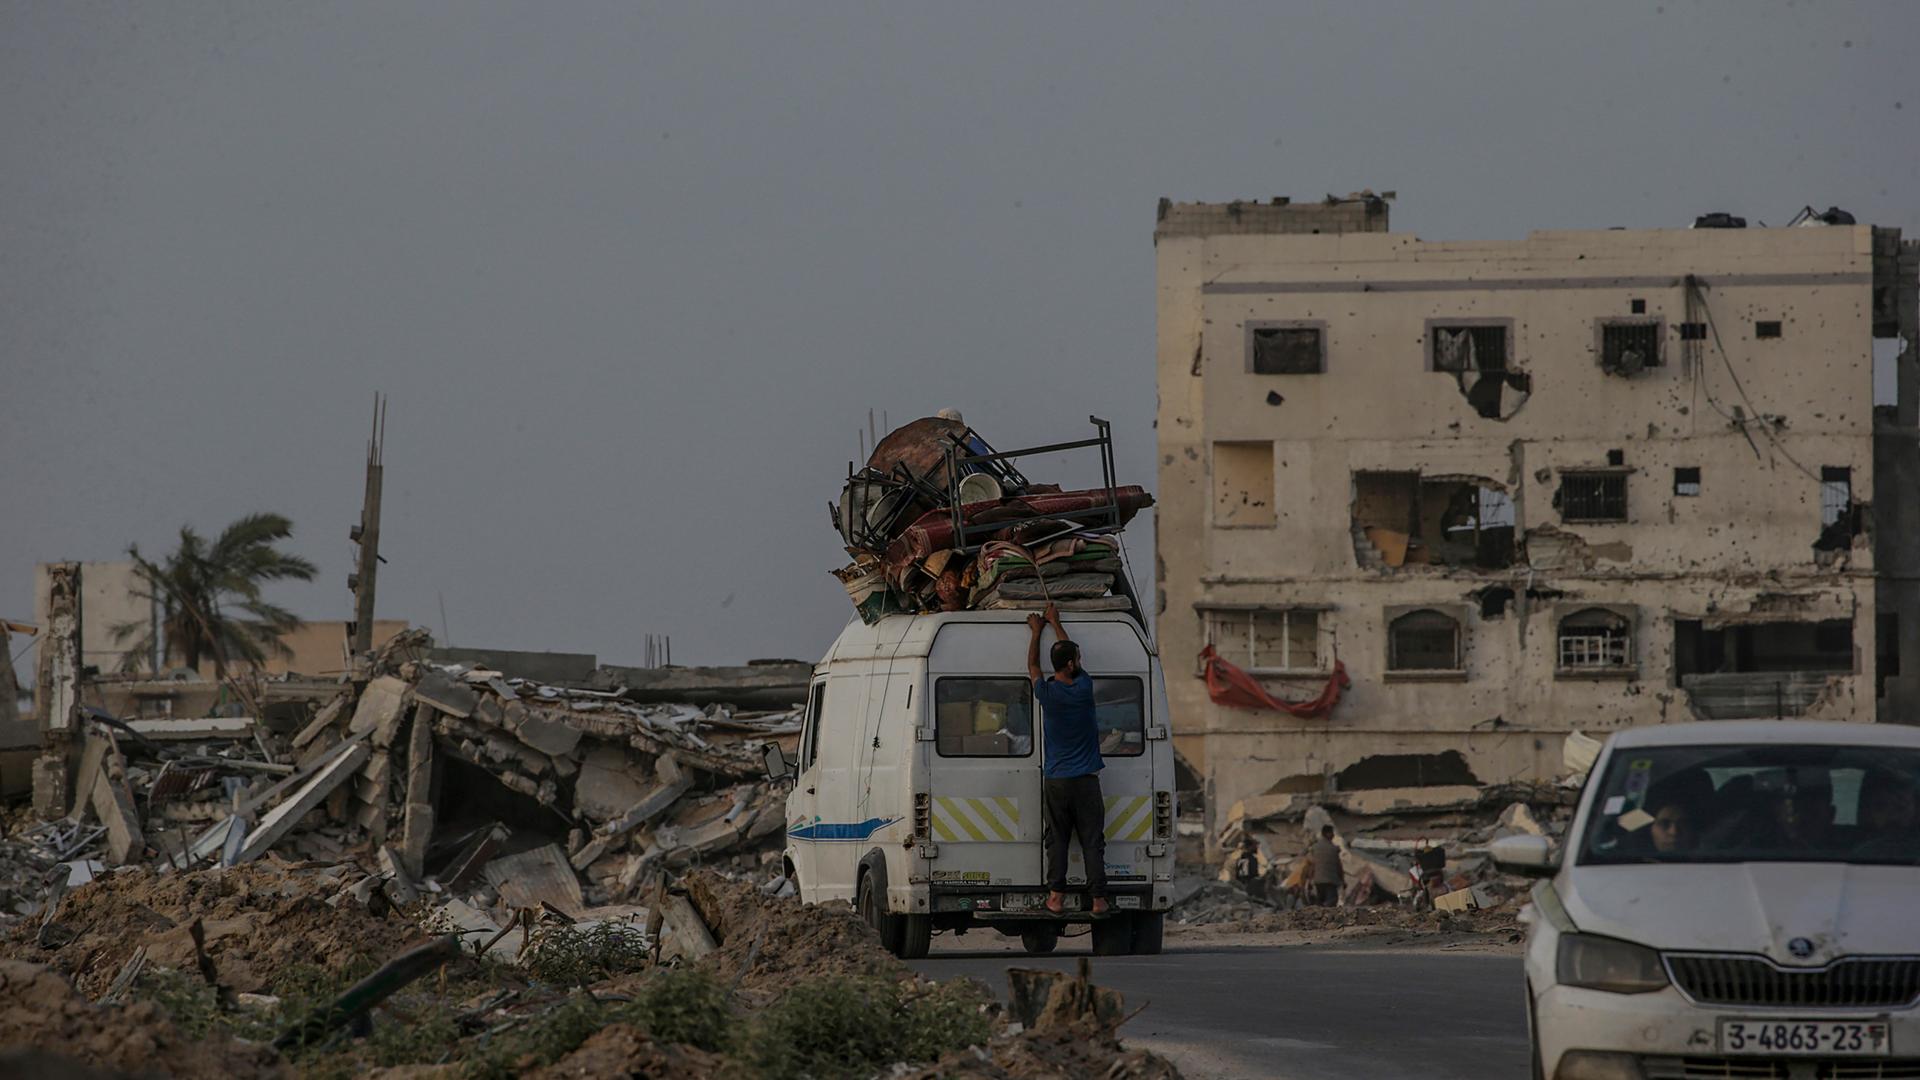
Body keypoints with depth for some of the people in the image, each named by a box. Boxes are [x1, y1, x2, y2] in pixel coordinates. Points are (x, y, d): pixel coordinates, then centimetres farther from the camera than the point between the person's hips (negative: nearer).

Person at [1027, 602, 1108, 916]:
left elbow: (1033, 666, 16)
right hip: (1086, 781, -1)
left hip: (1056, 781, 1)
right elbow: (1068, 650, 13)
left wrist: (1036, 631, 29)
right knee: (1092, 841, 0)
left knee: (1057, 840, 5)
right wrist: (1055, 622, 27)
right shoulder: (1083, 688, -6)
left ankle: (1056, 896, -2)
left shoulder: (1048, 692, -6)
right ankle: (1098, 898, -5)